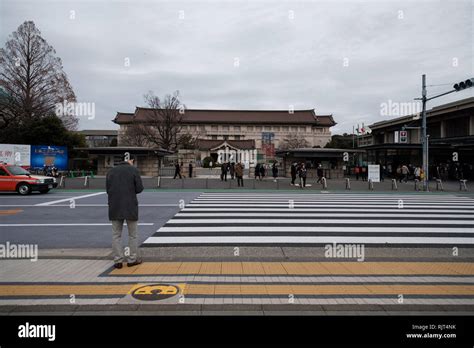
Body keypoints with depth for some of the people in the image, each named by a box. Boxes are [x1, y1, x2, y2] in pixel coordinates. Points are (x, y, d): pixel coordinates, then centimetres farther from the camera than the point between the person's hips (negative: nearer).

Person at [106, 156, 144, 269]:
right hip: (130, 207, -3)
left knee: (116, 234, 10)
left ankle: (118, 260, 9)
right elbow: (139, 188, -5)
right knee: (133, 234, 9)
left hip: (114, 208, 3)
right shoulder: (133, 170, -2)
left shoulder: (111, 171, 10)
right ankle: (132, 259, 13)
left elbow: (107, 189, 9)